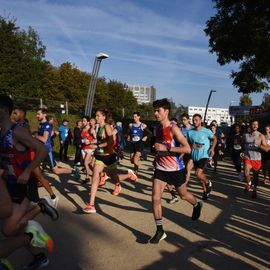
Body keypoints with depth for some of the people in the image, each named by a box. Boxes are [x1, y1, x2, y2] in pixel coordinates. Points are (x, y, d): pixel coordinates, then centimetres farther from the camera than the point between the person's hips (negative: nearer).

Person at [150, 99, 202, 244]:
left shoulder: (173, 128, -19)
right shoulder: (158, 128, 3)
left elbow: (187, 148, -25)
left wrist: (166, 148, -30)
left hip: (175, 168, -5)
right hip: (160, 168, 5)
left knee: (183, 195, 17)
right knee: (155, 198, -5)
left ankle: (197, 205, 52)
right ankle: (160, 230, 8)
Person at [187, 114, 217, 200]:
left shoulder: (206, 131, -9)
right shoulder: (190, 132, 1)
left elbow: (214, 138, 5)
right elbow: (188, 143, 12)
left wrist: (212, 148, -8)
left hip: (204, 156, -4)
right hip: (194, 156, 5)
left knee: (198, 174, -19)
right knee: (201, 174, 14)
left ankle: (208, 183, 12)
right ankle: (205, 191, 34)